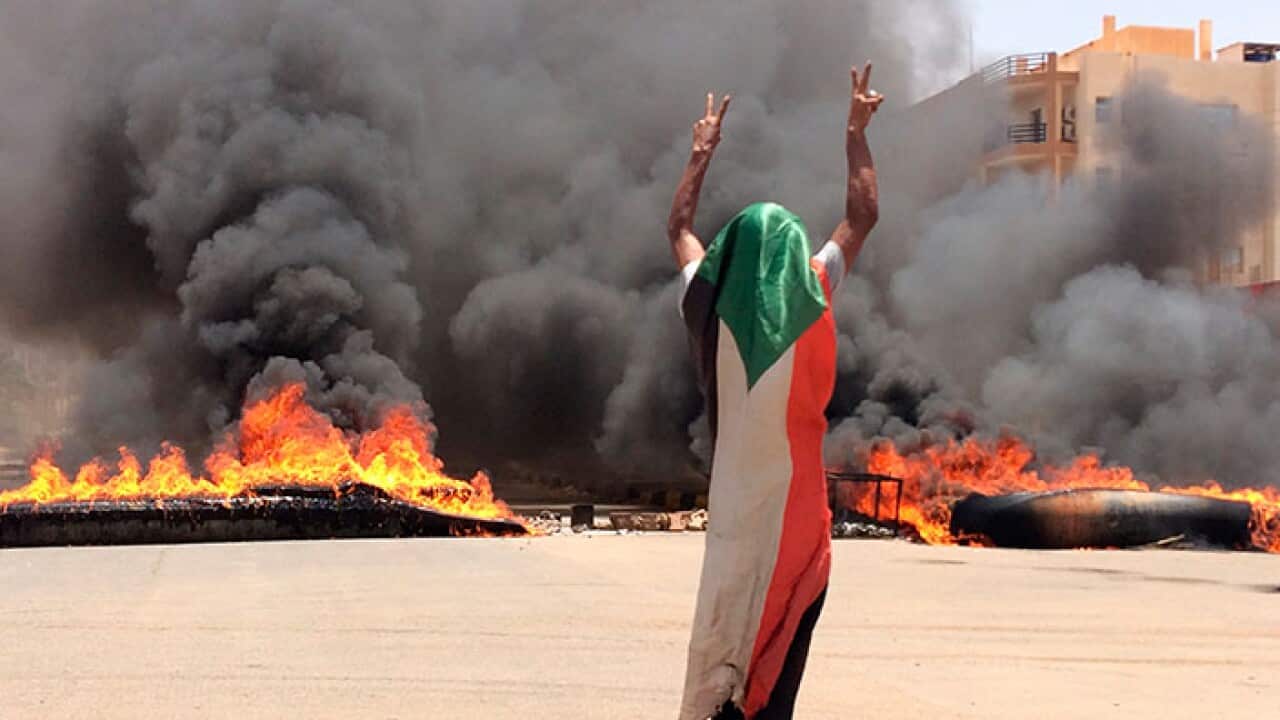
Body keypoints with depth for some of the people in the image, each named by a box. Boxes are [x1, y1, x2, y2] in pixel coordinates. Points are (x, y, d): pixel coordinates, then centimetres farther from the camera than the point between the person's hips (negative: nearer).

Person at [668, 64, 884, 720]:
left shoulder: (709, 304, 1)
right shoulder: (810, 299, -5)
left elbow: (679, 229, 21)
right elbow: (862, 218, 7)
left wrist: (703, 150, 28)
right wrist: (856, 134, 14)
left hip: (732, 493, 3)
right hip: (795, 499, -3)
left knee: (729, 617, 8)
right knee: (781, 641, 1)